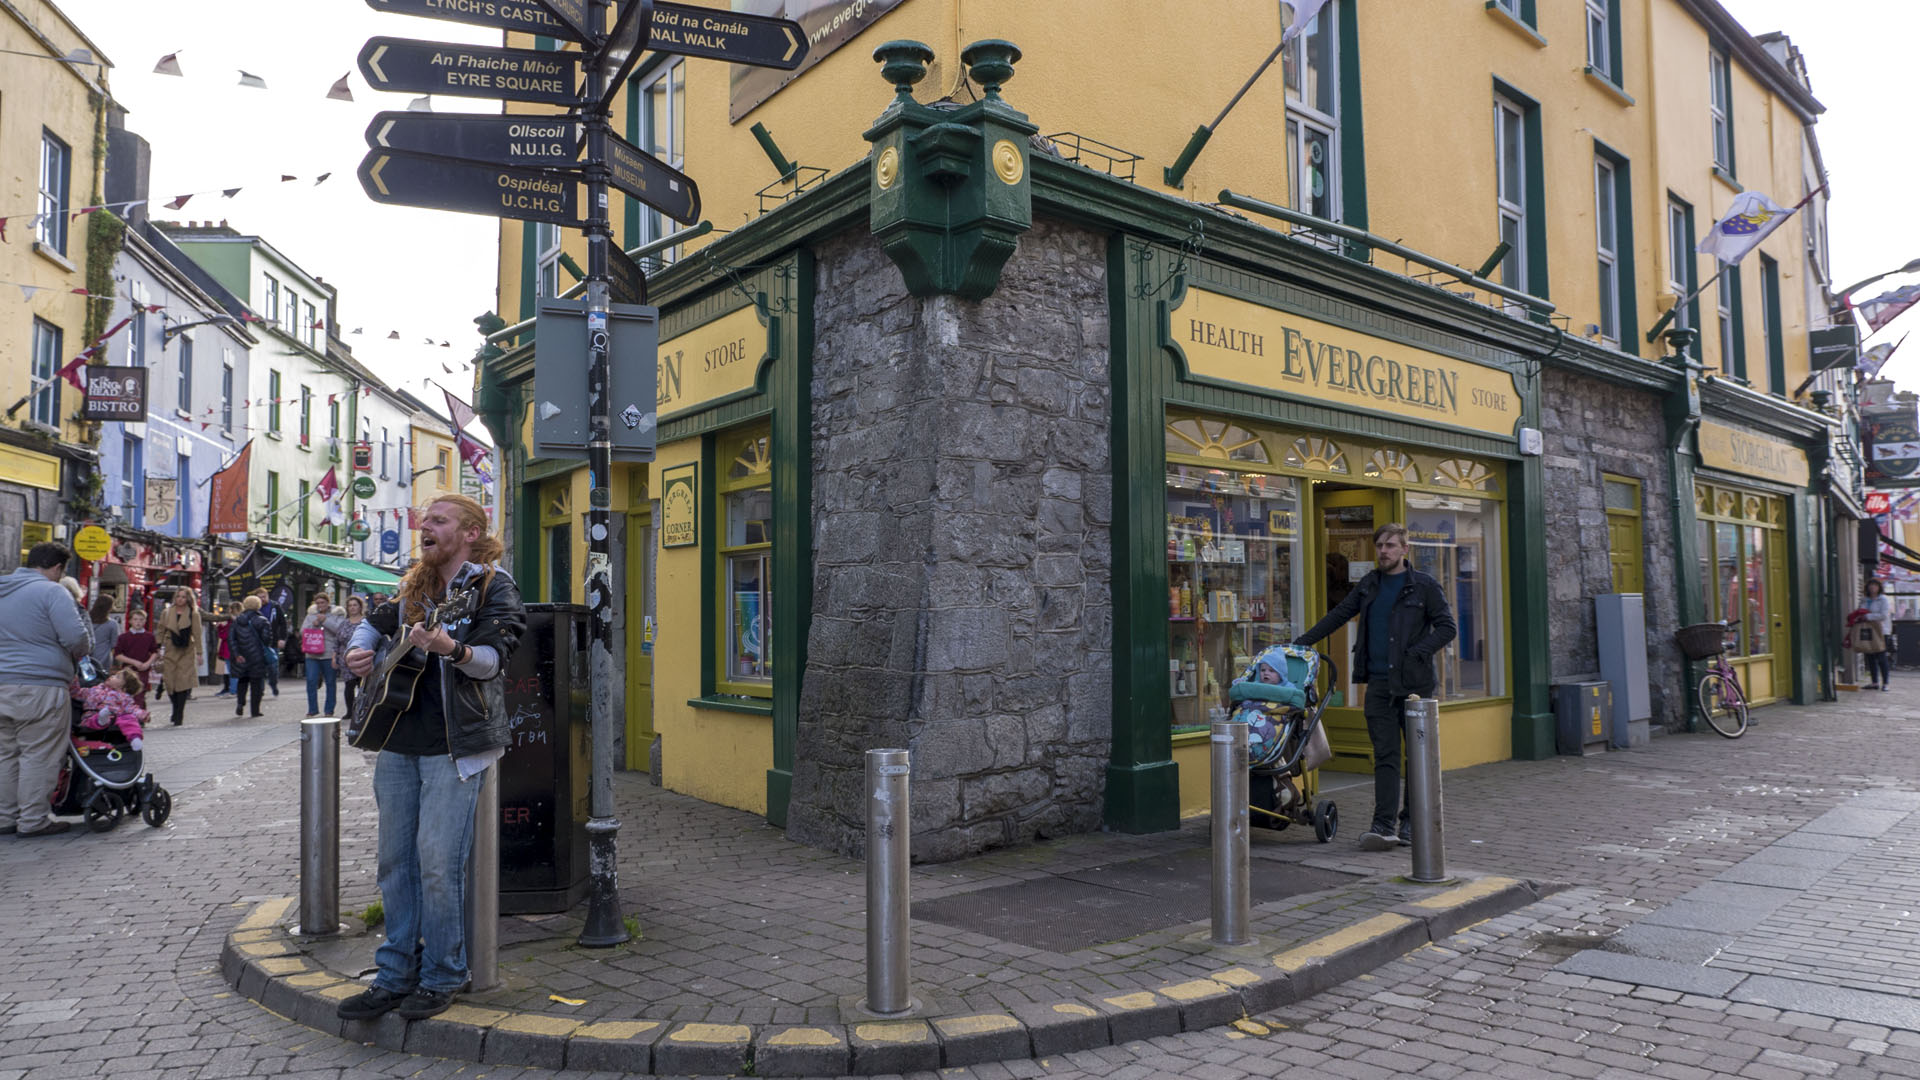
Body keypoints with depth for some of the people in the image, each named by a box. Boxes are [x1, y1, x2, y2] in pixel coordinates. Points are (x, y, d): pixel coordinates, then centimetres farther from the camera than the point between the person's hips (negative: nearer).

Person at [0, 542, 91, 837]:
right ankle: (33, 820, 3)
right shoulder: (50, 591, -10)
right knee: (38, 755, -1)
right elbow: (75, 636, -17)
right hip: (40, 685, -8)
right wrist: (77, 657, 2)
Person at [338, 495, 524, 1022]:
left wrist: (451, 648, -36)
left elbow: (492, 659, -16)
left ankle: (441, 977, 9)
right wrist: (358, 649, 9)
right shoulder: (413, 585, 15)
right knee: (395, 858, 11)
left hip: (453, 743, -7)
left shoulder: (492, 586, -5)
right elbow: (374, 623, 31)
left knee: (437, 860, -7)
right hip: (398, 740, 7)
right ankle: (396, 975, 21)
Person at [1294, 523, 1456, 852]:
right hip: (1379, 683, 3)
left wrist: (1416, 652, -13)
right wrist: (1304, 640, 15)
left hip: (1414, 682, -3)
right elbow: (1339, 615, 20)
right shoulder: (1370, 585, 14)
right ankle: (1385, 825, -4)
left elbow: (1446, 627, -1)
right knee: (1385, 756, -1)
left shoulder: (1424, 586, 1)